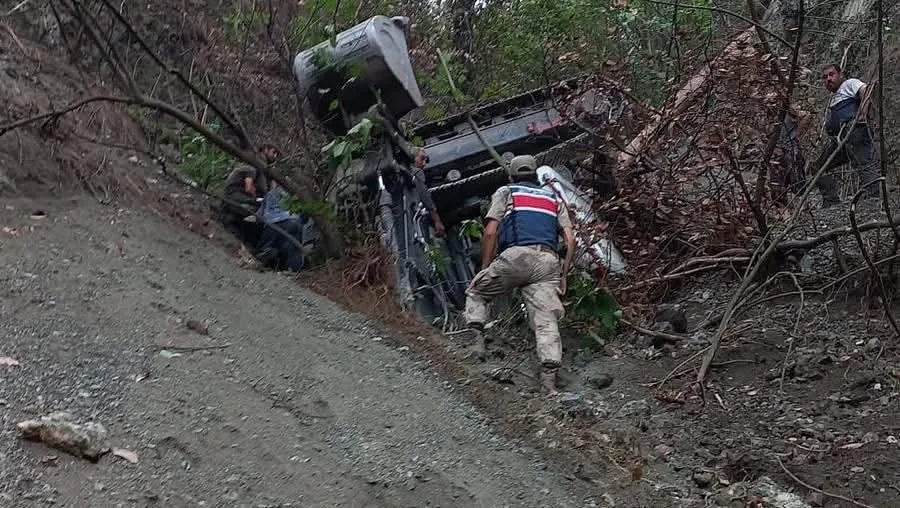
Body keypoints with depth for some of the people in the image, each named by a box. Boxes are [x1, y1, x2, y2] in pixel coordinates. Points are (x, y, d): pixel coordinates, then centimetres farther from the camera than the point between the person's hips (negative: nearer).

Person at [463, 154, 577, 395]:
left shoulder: (505, 193, 19)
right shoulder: (554, 199, 29)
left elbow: (490, 233, 5)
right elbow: (570, 240, 16)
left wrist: (484, 269, 9)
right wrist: (563, 275, 19)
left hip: (515, 256, -2)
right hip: (548, 262, 2)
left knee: (476, 292, 20)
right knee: (547, 319, -5)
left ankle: (476, 335, -1)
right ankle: (549, 377, -22)